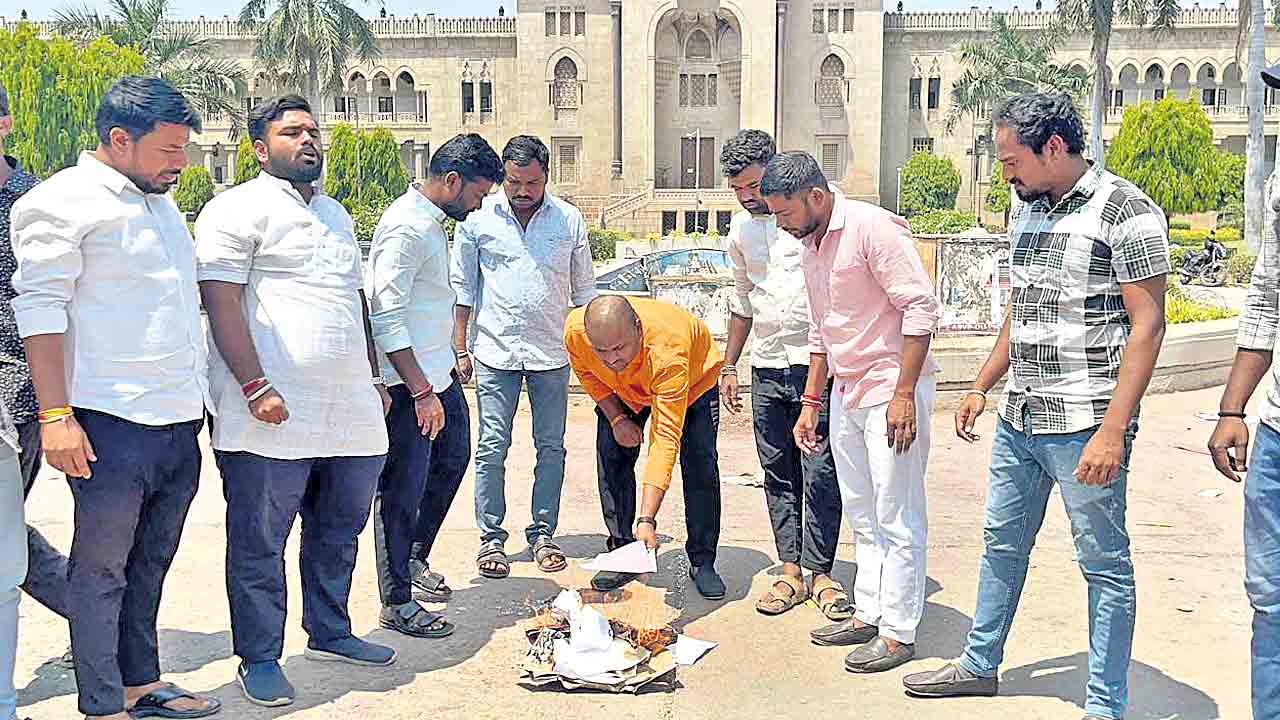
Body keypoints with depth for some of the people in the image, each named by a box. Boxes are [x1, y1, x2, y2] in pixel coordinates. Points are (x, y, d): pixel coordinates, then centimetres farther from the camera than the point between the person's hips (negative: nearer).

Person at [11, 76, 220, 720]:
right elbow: (39, 308, -11)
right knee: (101, 569, 0)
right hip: (112, 424, -8)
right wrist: (55, 414, -17)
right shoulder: (62, 201, -6)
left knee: (148, 564, 15)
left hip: (179, 422, 8)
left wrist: (197, 402, 21)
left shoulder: (162, 204, 19)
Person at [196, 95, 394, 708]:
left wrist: (373, 377, 23)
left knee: (339, 531, 17)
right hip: (274, 417, -7)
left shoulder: (336, 214, 21)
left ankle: (329, 633, 32)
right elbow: (221, 300, -13)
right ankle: (259, 659, 14)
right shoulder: (239, 209, -4)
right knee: (258, 544, 2)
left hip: (350, 411, 8)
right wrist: (256, 387, -20)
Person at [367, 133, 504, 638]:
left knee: (452, 461, 21)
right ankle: (397, 604, 10)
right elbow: (385, 315, -25)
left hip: (437, 371, 10)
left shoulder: (433, 222, 12)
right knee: (404, 491, -1)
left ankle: (414, 558, 38)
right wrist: (421, 392, -24)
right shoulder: (406, 227, -20)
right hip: (408, 384, -10)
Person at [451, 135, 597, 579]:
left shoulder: (569, 220, 3)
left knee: (551, 446, 6)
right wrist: (460, 347, 2)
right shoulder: (478, 218, 0)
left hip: (551, 352, 2)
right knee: (492, 448, 0)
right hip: (495, 351, -1)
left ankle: (542, 533, 18)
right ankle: (491, 539, 10)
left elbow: (583, 289, 11)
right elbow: (463, 287, 5)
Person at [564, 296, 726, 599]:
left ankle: (702, 562, 1)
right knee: (611, 458, -8)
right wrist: (616, 418, -19)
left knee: (699, 463, -13)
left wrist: (647, 519, -53)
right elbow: (586, 373, -7)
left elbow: (666, 441, -48)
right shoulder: (575, 330, -35)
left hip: (694, 380, -3)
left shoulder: (668, 352, -47)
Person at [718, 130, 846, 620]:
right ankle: (791, 569, 16)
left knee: (820, 474, -3)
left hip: (818, 364, -6)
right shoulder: (741, 229, 12)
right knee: (778, 474, 8)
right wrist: (729, 366, 20)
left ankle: (821, 572, 8)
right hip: (766, 369, 6)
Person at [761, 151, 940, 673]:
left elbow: (921, 307, -19)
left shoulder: (872, 227, -16)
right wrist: (811, 403, 20)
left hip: (892, 389, -9)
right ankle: (867, 614, 27)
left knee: (897, 519, -1)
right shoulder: (810, 246, 12)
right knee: (861, 515, 16)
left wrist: (903, 394, -22)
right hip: (846, 391, 9)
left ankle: (898, 633, 7)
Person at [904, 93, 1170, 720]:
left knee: (1104, 565, 4)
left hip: (1084, 427, -8)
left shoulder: (1126, 211, -12)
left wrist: (1113, 431, -20)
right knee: (1003, 544, 18)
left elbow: (1147, 325, -15)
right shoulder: (1028, 212, 12)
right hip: (1018, 419, 8)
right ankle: (979, 664, 34)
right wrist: (981, 387, 18)